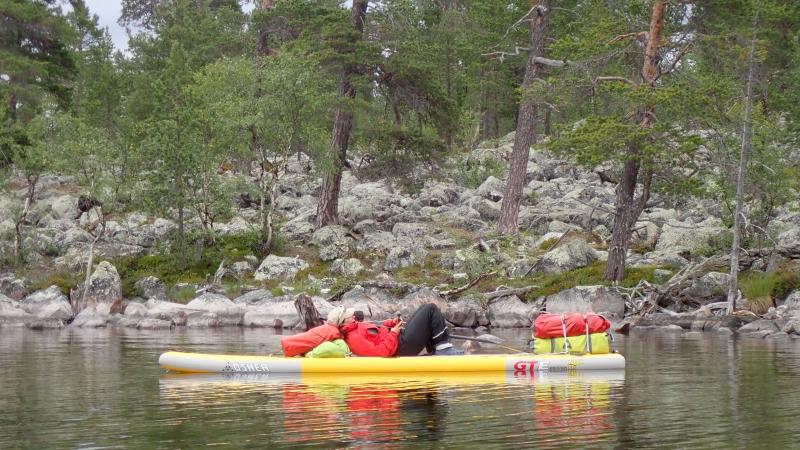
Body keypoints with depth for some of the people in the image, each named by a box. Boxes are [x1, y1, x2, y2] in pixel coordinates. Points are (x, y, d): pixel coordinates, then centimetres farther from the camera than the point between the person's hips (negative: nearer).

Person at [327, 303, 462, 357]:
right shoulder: (354, 339, -25)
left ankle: (434, 351, 17)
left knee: (426, 309, 21)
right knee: (431, 309, -7)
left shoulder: (354, 328, 6)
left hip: (397, 336, 11)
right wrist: (393, 333, -19)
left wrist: (391, 323, 4)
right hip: (403, 345, -11)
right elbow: (380, 352, -30)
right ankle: (444, 349, -1)